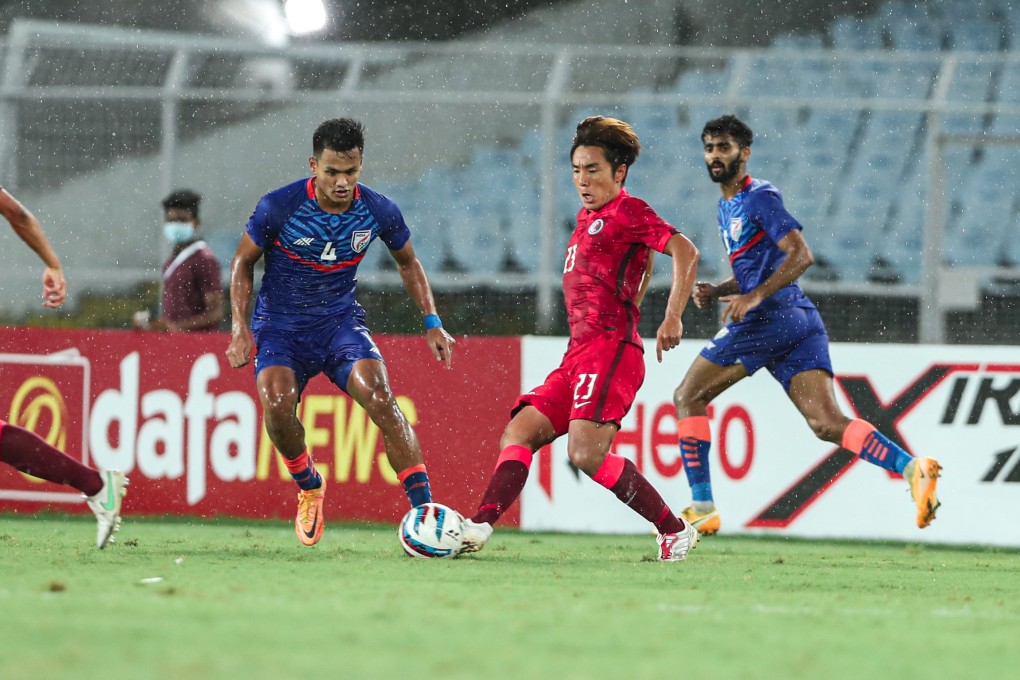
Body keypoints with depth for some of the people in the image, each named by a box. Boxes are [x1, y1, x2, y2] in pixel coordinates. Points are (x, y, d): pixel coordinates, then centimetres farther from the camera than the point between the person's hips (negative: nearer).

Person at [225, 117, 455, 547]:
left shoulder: (378, 212, -9)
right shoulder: (279, 207, -16)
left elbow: (407, 262, 12)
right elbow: (243, 261, 0)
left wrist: (432, 322, 5)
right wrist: (239, 327, -10)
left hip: (340, 321, 1)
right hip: (280, 326, -1)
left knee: (379, 397, -25)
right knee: (277, 403, -28)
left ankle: (424, 510, -24)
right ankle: (309, 486, 3)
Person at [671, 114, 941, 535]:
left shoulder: (759, 197, -3)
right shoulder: (726, 207, 26)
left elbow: (800, 255, -14)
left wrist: (753, 297, -22)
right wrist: (716, 292, 17)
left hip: (768, 319, -9)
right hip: (800, 322, 9)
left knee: (688, 397, 1)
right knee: (826, 423, -7)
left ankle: (702, 508, -1)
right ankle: (912, 468, -25)